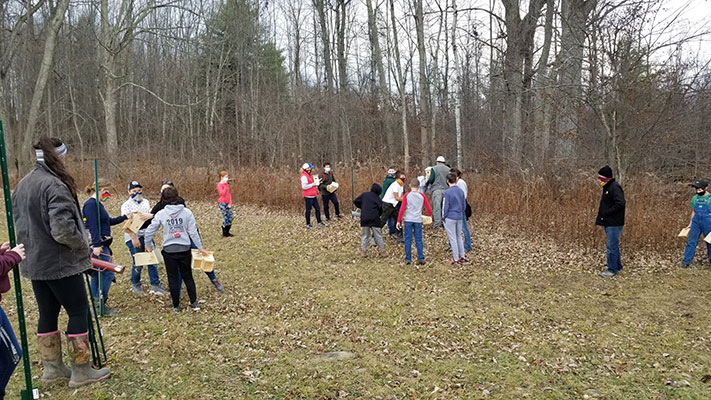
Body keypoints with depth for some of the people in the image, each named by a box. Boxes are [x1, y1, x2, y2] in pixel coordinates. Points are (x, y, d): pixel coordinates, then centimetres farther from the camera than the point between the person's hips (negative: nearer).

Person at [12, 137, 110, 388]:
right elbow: (63, 230, -27)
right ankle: (81, 371, 9)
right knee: (78, 311, 2)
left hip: (34, 263, 9)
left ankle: (52, 367, 27)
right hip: (60, 263, -9)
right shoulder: (55, 185, -20)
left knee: (48, 313, 16)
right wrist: (83, 243, -10)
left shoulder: (21, 186, 9)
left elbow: (18, 223, 17)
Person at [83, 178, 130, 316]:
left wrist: (125, 217, 21)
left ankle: (97, 305, 22)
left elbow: (109, 221, 26)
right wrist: (96, 245, -25)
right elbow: (93, 226, -21)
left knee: (97, 275, 14)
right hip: (97, 245, -11)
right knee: (108, 273, -8)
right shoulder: (90, 204, -14)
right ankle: (100, 304, -2)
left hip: (101, 245, 11)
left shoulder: (97, 204, 17)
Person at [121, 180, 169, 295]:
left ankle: (155, 285, 6)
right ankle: (135, 284, 22)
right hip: (133, 237, -5)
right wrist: (134, 238, -21)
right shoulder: (126, 205, -7)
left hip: (146, 235, 5)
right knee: (138, 263, -1)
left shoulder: (146, 202, 11)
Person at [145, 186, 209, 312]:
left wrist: (148, 245, 18)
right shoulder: (187, 212, -6)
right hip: (185, 249, 1)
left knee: (173, 279, 11)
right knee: (187, 276, 14)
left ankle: (176, 306, 18)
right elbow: (193, 232, -6)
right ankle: (194, 303, 14)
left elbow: (149, 231, 1)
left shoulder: (161, 214, -5)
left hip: (169, 250, -1)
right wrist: (200, 247, 2)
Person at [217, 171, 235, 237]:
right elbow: (222, 193, -23)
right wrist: (225, 185, -18)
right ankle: (224, 234, 7)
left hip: (227, 203, 8)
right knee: (225, 217, -6)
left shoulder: (226, 184, 12)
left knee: (231, 217, 6)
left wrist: (230, 203, 4)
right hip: (222, 203, -8)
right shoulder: (219, 185, -10)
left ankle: (227, 232, 18)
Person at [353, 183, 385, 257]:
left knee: (364, 235, 11)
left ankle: (364, 251, 7)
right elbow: (380, 207, -9)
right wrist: (378, 215, 10)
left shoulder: (364, 195, 9)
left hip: (364, 218, 2)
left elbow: (355, 202, 9)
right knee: (378, 235, 7)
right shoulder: (377, 198, 3)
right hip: (374, 219, -2)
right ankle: (382, 250, 10)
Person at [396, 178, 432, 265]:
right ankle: (421, 258, 4)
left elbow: (402, 209, -6)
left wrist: (399, 221, -1)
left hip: (408, 220, -1)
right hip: (418, 220, 1)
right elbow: (429, 209, 4)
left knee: (408, 240, 4)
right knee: (419, 240, 7)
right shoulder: (422, 196, 2)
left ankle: (408, 259, 5)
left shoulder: (407, 195, -3)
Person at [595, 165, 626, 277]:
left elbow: (620, 203, -26)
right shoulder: (607, 187, 14)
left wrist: (606, 213, -20)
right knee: (613, 245, 18)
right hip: (609, 222, 10)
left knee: (611, 246, -5)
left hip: (614, 223, -10)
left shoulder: (615, 188, -17)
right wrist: (603, 214, 9)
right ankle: (617, 266, 29)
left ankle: (612, 269, 2)